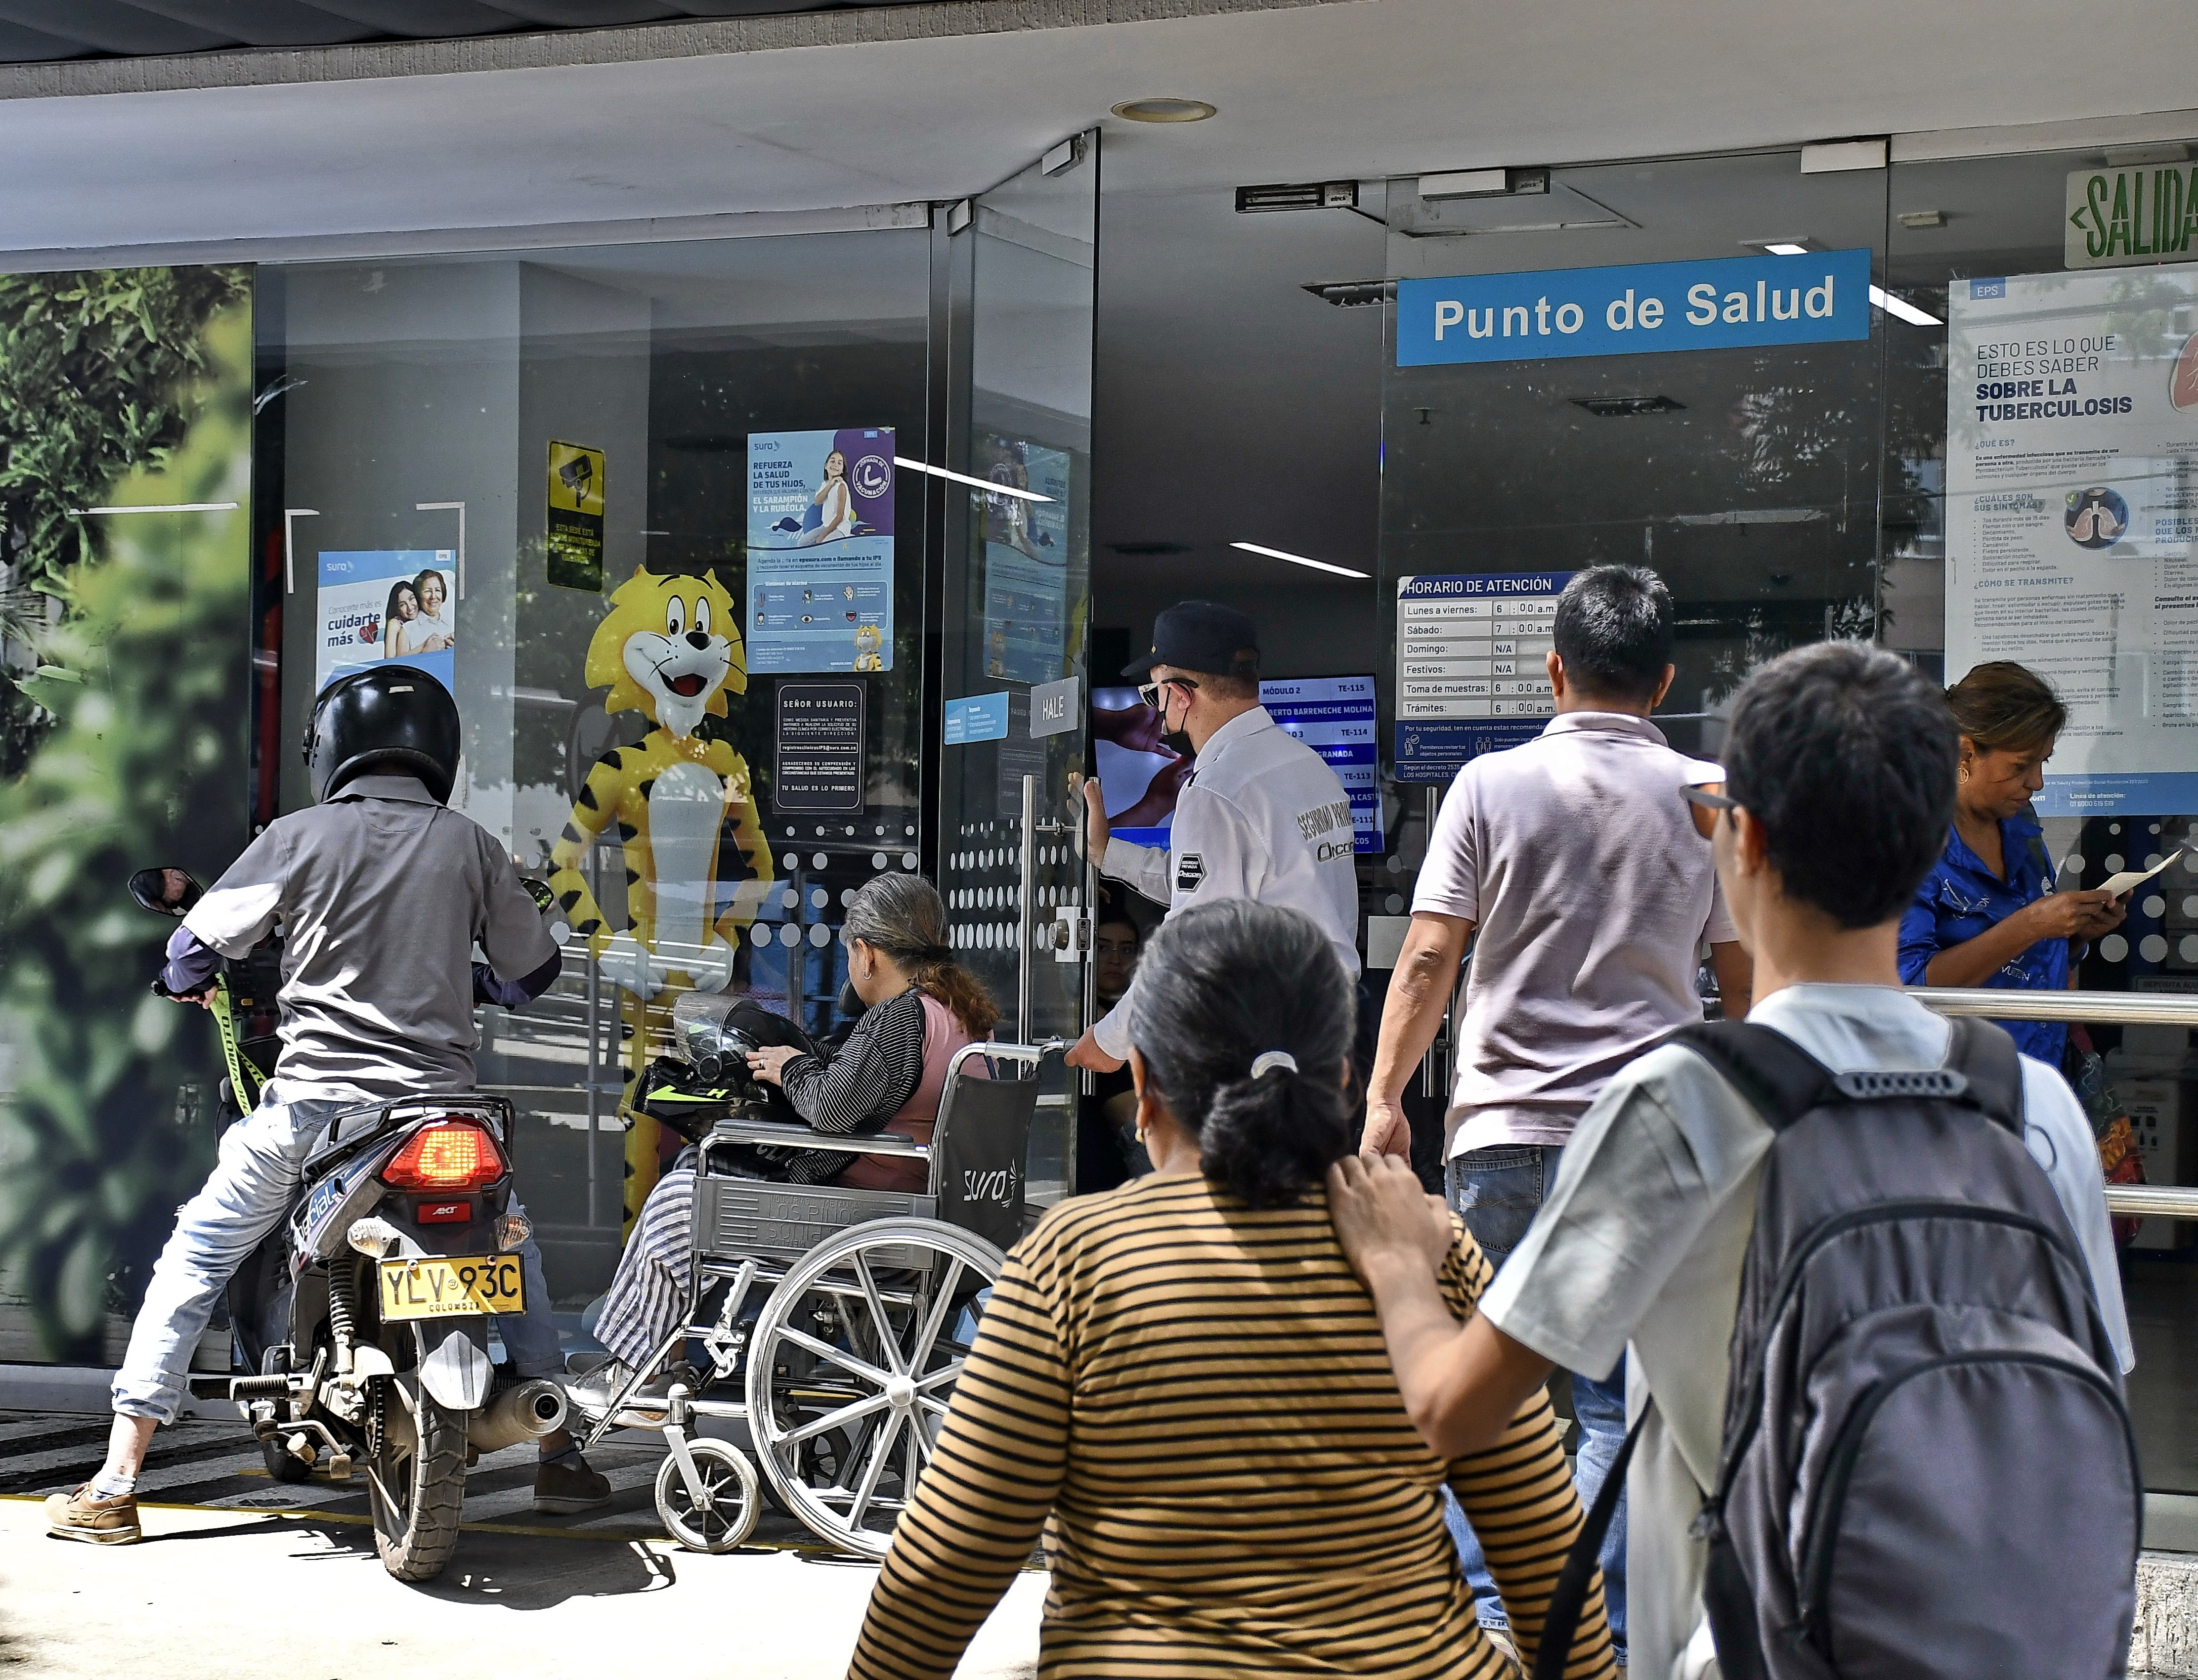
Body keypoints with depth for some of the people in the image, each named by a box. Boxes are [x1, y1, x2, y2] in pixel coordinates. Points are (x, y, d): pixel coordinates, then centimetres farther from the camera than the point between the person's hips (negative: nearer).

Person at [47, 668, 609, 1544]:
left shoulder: (302, 837, -2)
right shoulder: (471, 846, 4)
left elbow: (197, 945, 2)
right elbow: (533, 971, 14)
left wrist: (188, 978, 27)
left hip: (309, 1109, -2)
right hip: (440, 1102, 2)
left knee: (192, 1264, 13)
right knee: (512, 1250, 26)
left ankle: (115, 1483, 10)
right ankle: (560, 1457, 26)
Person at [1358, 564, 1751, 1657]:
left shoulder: (1493, 785, -1)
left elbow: (1428, 959, -3)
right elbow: (1744, 986, 11)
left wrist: (1385, 1098, 4)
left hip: (1507, 1130, -1)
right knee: (1622, 1399, 6)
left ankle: (1484, 1618, 3)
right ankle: (1600, 1636, 6)